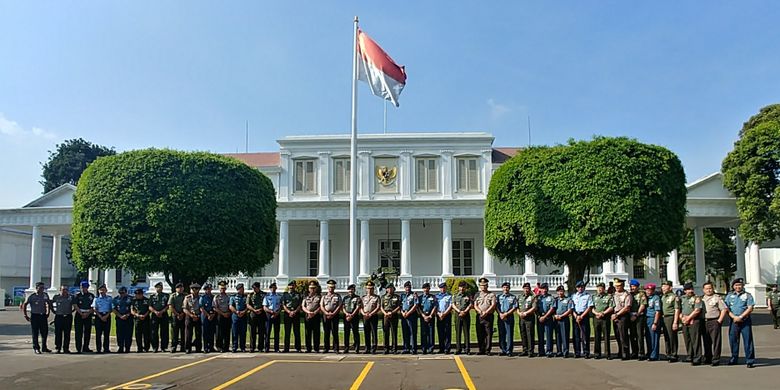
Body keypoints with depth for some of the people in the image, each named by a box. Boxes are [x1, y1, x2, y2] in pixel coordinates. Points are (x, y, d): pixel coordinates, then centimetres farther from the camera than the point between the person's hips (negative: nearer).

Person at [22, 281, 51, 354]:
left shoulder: (45, 295, 5)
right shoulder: (32, 296, -8)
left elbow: (48, 304, 19)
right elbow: (24, 305, -4)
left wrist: (47, 313, 14)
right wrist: (25, 316, -7)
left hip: (43, 315, 4)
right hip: (35, 316, -4)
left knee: (45, 332, 6)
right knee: (35, 333, 0)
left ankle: (44, 347, 18)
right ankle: (36, 348, 8)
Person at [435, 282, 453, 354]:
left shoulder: (449, 296, 6)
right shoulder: (437, 296, 14)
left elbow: (451, 306, -1)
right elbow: (435, 306, 9)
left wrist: (444, 314, -10)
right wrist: (439, 314, -7)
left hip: (447, 315, -3)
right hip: (439, 316, 3)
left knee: (447, 332, -5)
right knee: (440, 333, 4)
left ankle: (447, 349, -4)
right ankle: (441, 349, 10)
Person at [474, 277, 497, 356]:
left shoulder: (491, 295, 7)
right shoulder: (477, 294, 15)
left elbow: (493, 305, -4)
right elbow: (475, 305, 7)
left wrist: (486, 312, -15)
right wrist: (480, 312, -11)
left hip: (489, 316, -3)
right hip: (479, 316, 3)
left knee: (488, 334, -4)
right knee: (480, 334, 4)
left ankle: (488, 350, 0)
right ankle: (481, 350, 12)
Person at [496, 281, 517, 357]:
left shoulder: (513, 297, 6)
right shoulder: (499, 297, 14)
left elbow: (515, 308, -1)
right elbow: (496, 307, 8)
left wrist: (506, 314, -11)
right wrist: (500, 314, -9)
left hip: (509, 317, -3)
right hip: (500, 317, 3)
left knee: (509, 334, -5)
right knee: (501, 334, 5)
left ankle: (509, 351, -3)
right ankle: (503, 350, 12)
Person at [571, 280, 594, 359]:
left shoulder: (588, 295, 3)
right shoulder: (573, 296, 15)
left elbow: (590, 307, -4)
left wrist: (581, 316, -10)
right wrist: (576, 316, -6)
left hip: (584, 316, -3)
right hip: (575, 316, 4)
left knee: (585, 335, -4)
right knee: (576, 335, 4)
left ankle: (586, 352, -2)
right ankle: (577, 352, 8)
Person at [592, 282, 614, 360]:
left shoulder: (609, 297, 4)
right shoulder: (595, 297, 18)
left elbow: (611, 308, -5)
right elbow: (592, 308, 11)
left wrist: (603, 313, -13)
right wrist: (596, 313, -8)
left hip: (605, 318, -4)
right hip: (596, 318, 4)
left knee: (606, 336, -3)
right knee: (597, 336, 6)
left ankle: (608, 354, 0)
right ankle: (597, 353, 10)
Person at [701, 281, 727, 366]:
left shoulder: (717, 298, 0)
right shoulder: (702, 299, 16)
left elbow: (724, 309, -5)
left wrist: (719, 320, -11)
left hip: (714, 321, -5)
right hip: (704, 322, 5)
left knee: (716, 341, -6)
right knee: (706, 342, 9)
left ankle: (716, 359, -4)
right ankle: (707, 358, 18)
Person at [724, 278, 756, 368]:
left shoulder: (748, 295, 3)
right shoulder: (729, 296, 11)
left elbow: (750, 309, -5)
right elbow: (726, 309, 6)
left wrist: (740, 317, -14)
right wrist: (734, 317, -10)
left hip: (745, 321, -3)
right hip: (733, 321, 3)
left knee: (748, 340, -4)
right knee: (733, 340, 8)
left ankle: (750, 360, -1)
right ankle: (734, 358, 20)